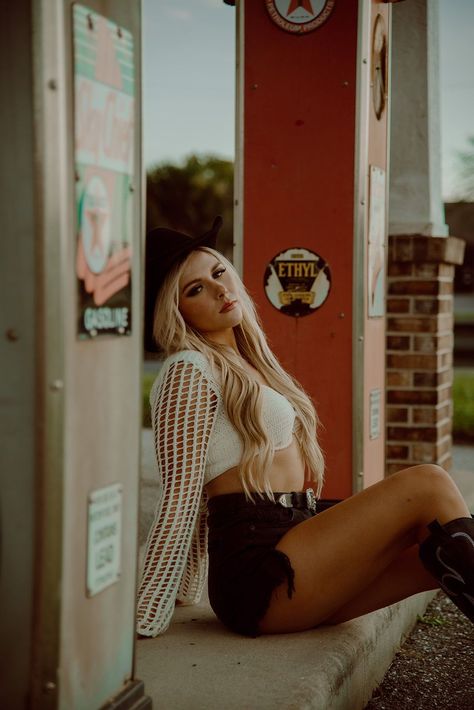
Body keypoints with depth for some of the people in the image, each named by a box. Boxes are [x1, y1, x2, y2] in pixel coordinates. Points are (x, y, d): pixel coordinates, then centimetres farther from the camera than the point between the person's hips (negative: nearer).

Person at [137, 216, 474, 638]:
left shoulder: (247, 365, 22)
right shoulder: (189, 371, -5)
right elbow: (181, 498, -11)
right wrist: (144, 619, -13)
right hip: (259, 574, -8)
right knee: (428, 485, -16)